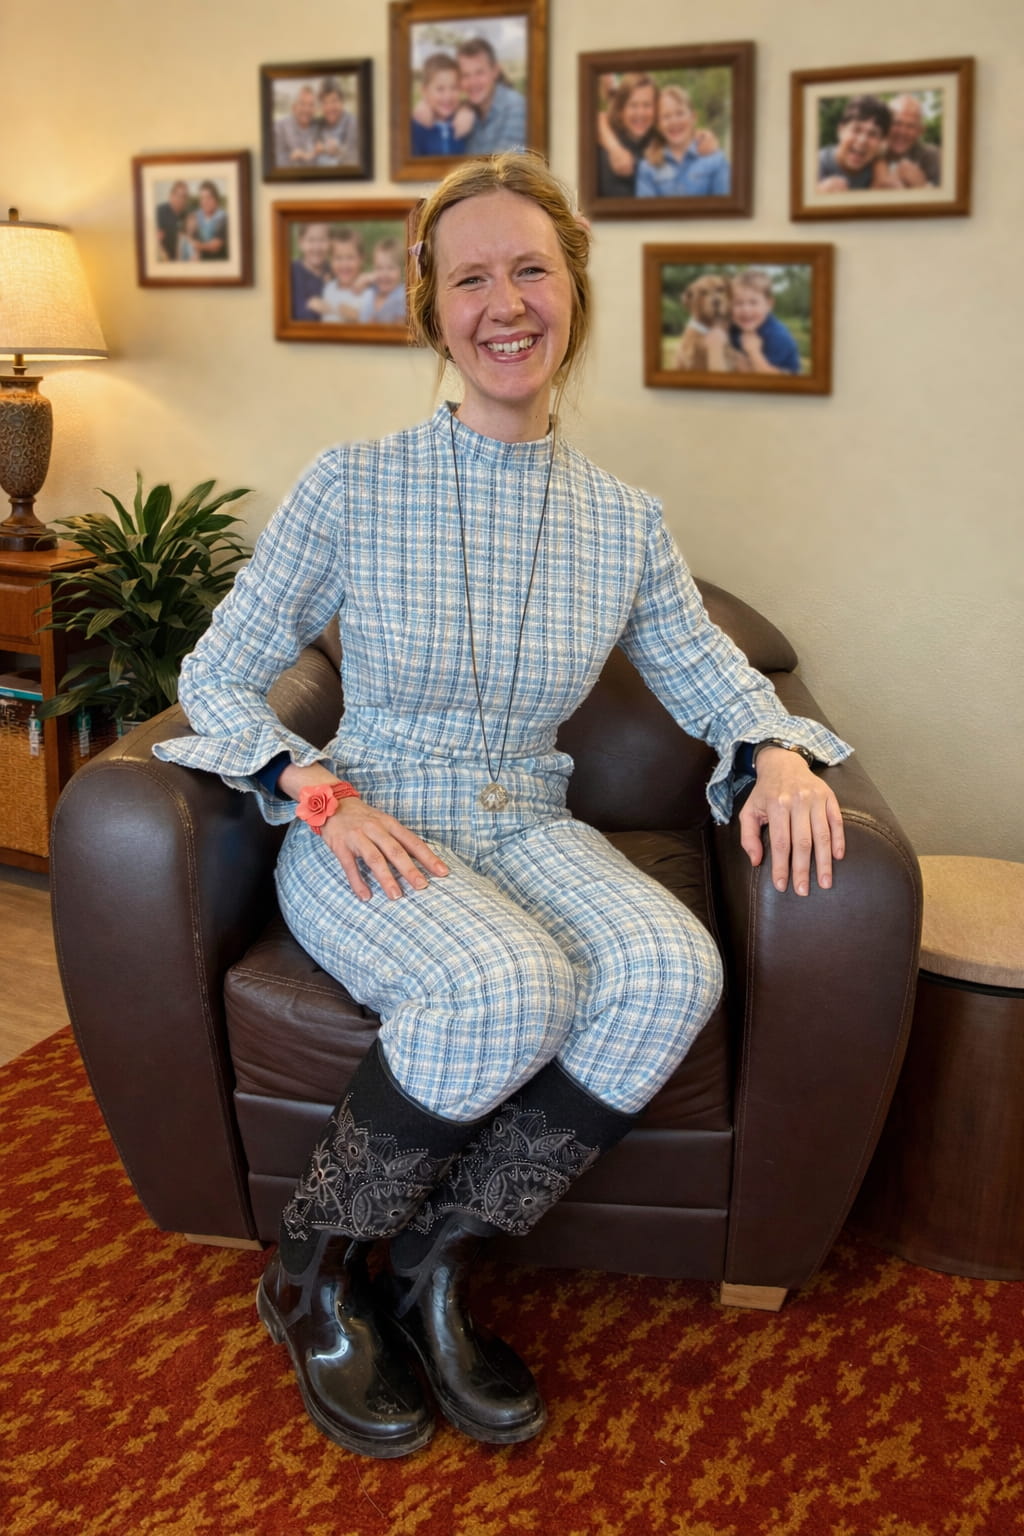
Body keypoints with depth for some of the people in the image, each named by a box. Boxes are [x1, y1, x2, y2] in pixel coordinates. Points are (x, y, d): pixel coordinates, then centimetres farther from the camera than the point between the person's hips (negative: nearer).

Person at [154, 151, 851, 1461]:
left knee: (672, 970, -28)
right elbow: (216, 679, -1)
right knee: (508, 987, -35)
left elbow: (718, 683, 12)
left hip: (528, 832, 4)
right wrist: (322, 793, -18)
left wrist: (780, 755, -12)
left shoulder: (623, 521, 4)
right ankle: (314, 1269, -8)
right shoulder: (351, 488, -5)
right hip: (365, 836, -3)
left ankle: (433, 1264, -10)